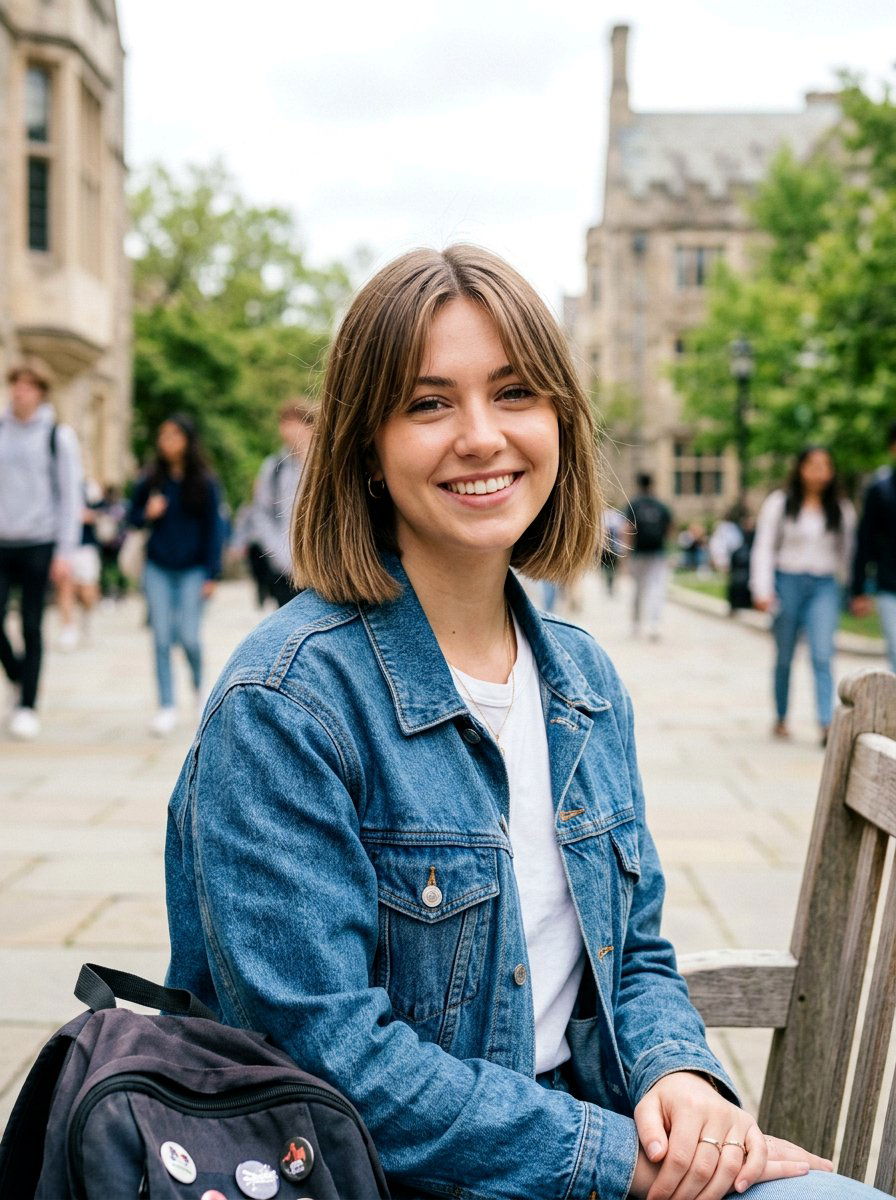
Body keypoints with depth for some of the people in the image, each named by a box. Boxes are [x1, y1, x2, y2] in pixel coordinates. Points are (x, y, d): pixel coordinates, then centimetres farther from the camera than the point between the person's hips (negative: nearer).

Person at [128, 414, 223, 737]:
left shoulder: (204, 483, -2)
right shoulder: (150, 480, 3)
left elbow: (213, 529, 0)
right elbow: (132, 517, 12)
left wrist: (212, 574, -3)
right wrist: (147, 514, -12)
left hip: (192, 570, -2)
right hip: (158, 569, 2)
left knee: (189, 636, -5)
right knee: (162, 639, 0)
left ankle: (198, 685, 26)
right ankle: (167, 708, 7)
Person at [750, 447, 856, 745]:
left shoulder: (842, 510, 9)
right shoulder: (779, 503, 2)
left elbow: (846, 552, 15)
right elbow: (763, 548, 0)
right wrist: (762, 590, -8)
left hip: (824, 587, 1)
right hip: (788, 583, -1)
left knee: (822, 656, -13)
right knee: (784, 657, 8)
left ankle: (827, 725, -18)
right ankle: (780, 719, 23)